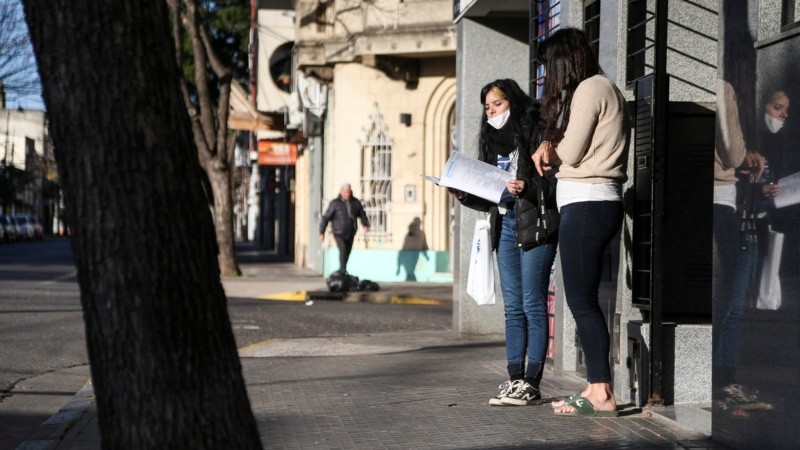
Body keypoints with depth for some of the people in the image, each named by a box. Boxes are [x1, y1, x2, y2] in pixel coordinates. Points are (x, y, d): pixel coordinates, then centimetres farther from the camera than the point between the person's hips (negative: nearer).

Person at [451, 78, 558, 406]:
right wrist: (465, 195, 3)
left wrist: (527, 188, -27)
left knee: (533, 305, -7)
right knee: (513, 308, 8)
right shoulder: (493, 141, 18)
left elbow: (554, 181, -13)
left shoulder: (535, 133, -5)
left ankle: (531, 384, -6)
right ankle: (515, 380, 10)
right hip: (505, 224, 8)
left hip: (534, 224, -8)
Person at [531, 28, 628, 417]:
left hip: (587, 203, -10)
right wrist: (551, 147, 0)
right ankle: (596, 387, 10)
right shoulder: (603, 88, 22)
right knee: (583, 299, 10)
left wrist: (550, 148, 7)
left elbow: (570, 152, -13)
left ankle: (602, 393, -11)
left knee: (581, 300, -10)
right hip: (595, 201, 10)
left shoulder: (589, 89, -9)